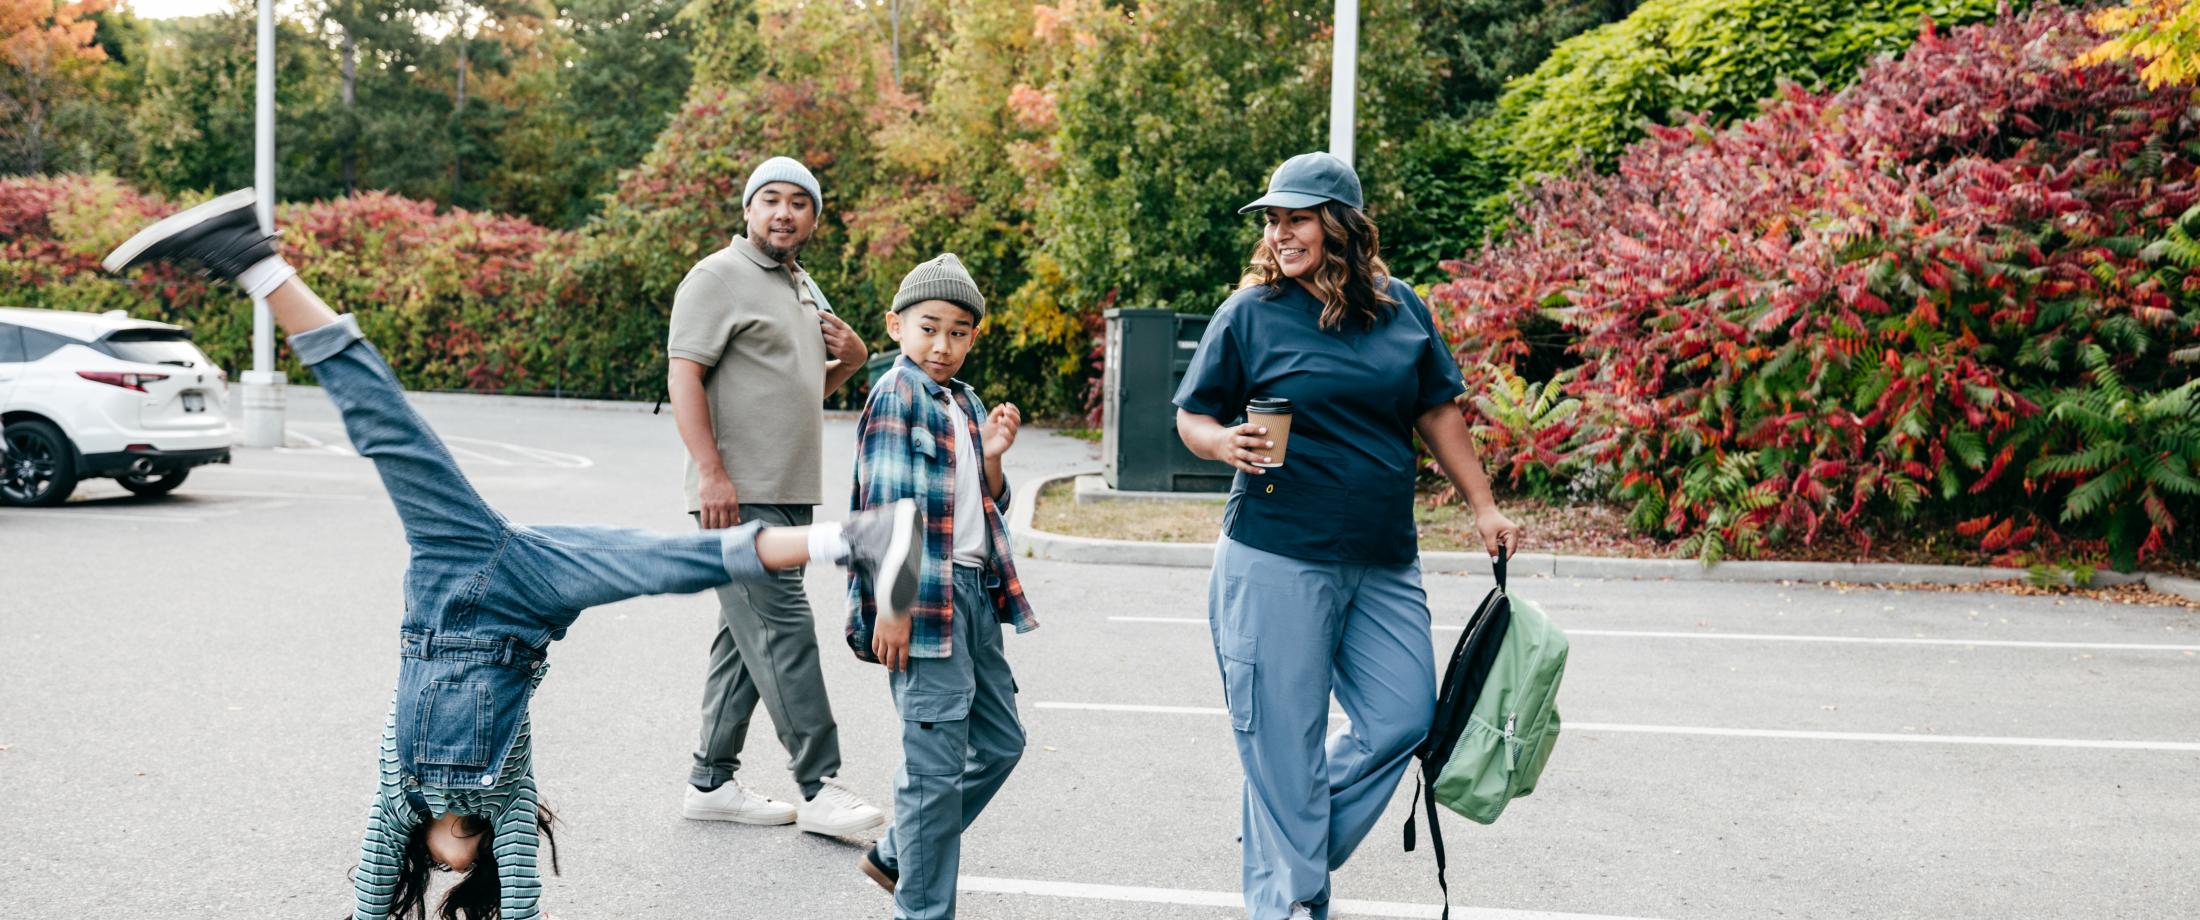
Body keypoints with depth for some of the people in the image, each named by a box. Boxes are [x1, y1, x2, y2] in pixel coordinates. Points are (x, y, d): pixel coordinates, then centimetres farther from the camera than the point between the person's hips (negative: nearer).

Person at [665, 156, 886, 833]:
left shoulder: (804, 288, 21)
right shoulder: (719, 277, -5)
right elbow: (683, 377, -14)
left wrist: (852, 360, 9)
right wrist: (711, 473, -23)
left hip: (791, 495, 9)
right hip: (740, 496, -9)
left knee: (748, 636, 11)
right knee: (782, 629, -11)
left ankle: (711, 782, 18)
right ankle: (819, 786, -7)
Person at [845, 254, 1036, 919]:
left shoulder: (966, 403, 16)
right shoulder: (895, 395, -8)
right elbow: (887, 508, -15)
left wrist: (993, 455, 1)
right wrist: (892, 605, -19)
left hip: (975, 591, 9)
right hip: (924, 598, -9)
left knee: (1000, 742, 17)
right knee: (938, 762, -5)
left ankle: (897, 855, 30)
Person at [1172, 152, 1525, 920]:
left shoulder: (1402, 308, 7)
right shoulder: (1250, 313, -2)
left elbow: (1436, 411, 16)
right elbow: (1192, 417, 2)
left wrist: (1483, 506, 14)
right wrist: (1227, 443, -20)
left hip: (1384, 562, 4)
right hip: (1276, 560, -4)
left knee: (1403, 716, 6)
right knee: (1285, 736, 0)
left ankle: (1285, 841, 25)